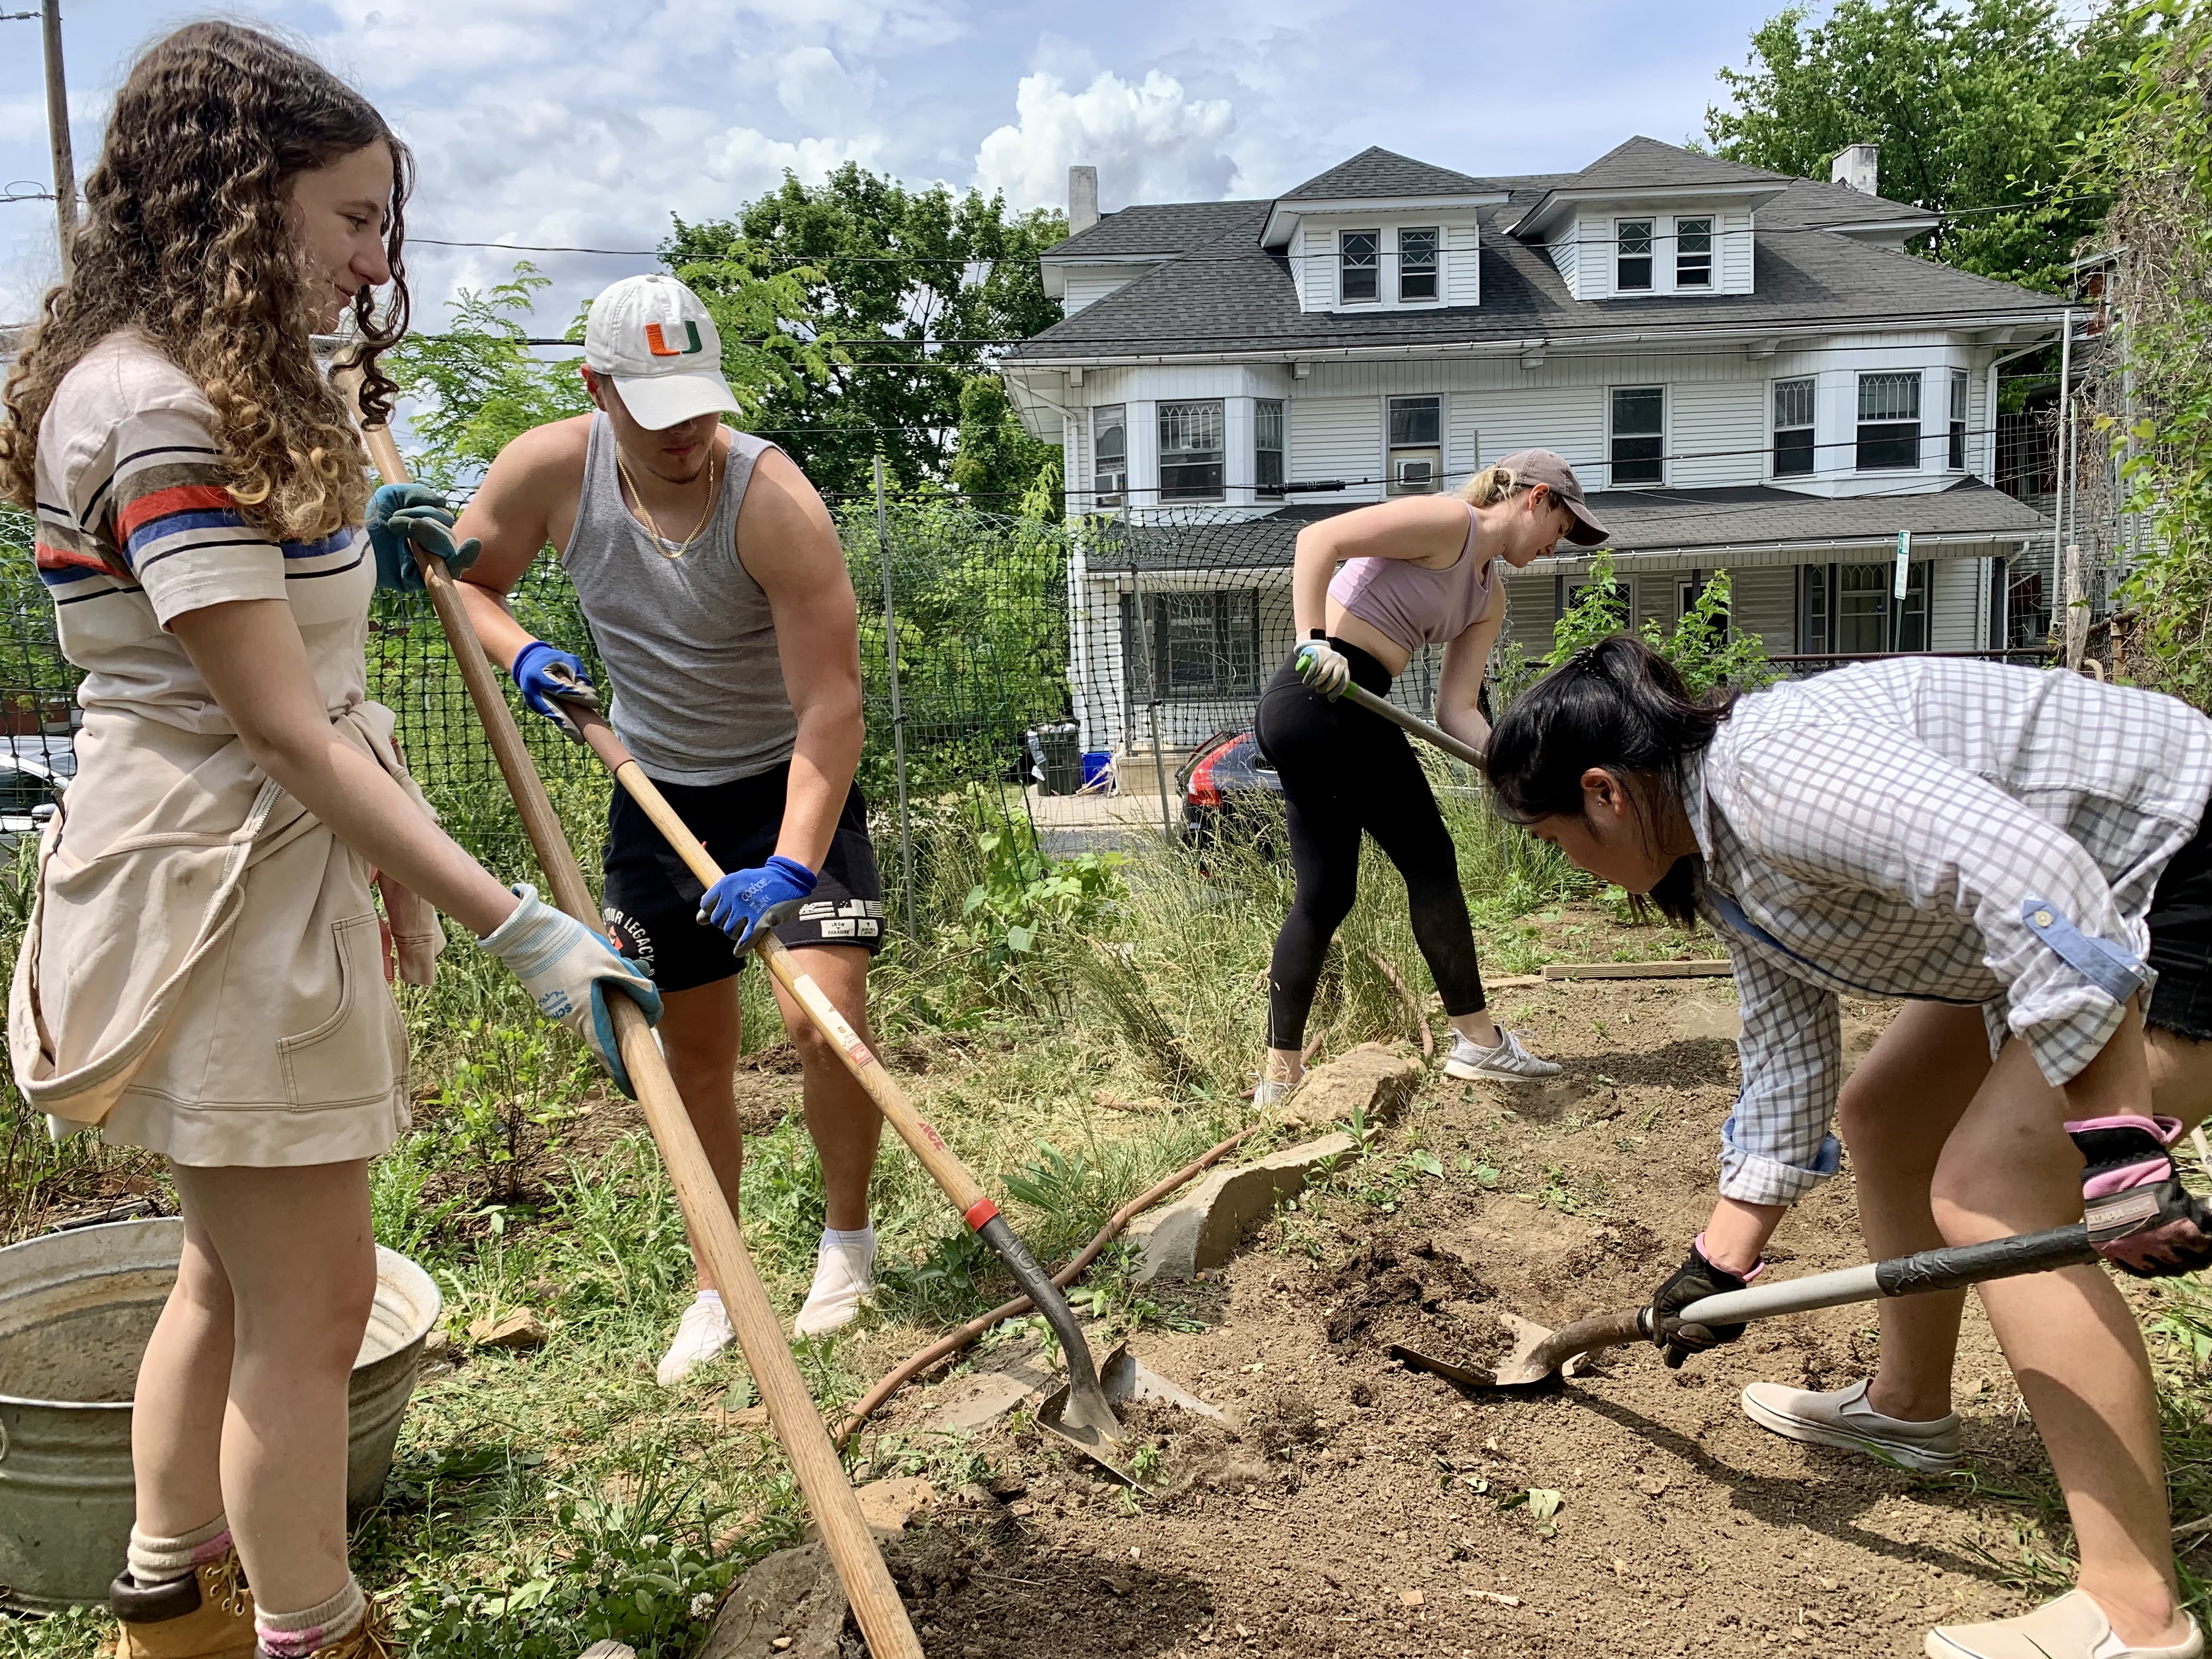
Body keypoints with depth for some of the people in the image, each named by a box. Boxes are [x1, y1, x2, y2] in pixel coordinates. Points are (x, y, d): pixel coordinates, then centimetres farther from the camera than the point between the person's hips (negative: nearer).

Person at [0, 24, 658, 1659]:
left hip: (267, 878, 11)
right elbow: (287, 731, -26)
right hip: (227, 894, -11)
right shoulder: (155, 406, -20)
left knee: (239, 1271, 22)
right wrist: (520, 929, -28)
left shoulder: (205, 385, 13)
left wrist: (360, 556, 16)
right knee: (313, 1299, 1)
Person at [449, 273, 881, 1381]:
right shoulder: (548, 471, -14)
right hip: (657, 790, 4)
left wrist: (793, 862, -41)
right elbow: (462, 580, 3)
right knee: (693, 1054, 9)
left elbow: (830, 705, -31)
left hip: (793, 783, -4)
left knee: (825, 1016, -19)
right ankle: (717, 1288, 26)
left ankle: (847, 1239, 9)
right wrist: (517, 652, -18)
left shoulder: (774, 502, -27)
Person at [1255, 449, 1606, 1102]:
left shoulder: (1489, 598, 21)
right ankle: (1478, 1042, 12)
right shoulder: (1450, 521, -6)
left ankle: (1279, 1077, 16)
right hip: (1331, 698, -10)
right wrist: (1312, 643, -26)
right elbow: (1318, 538, -17)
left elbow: (1456, 711, 12)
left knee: (1324, 893, 11)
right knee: (1429, 859, 1)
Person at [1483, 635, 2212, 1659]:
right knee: (1880, 1120, 16)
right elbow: (1787, 1069, 8)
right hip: (2089, 905, 11)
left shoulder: (1774, 768, -28)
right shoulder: (1723, 861, 4)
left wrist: (2112, 1134, -36)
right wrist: (1722, 1265, 10)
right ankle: (1908, 1406, 35)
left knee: (1991, 1194, -17)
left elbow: (2021, 871, -37)